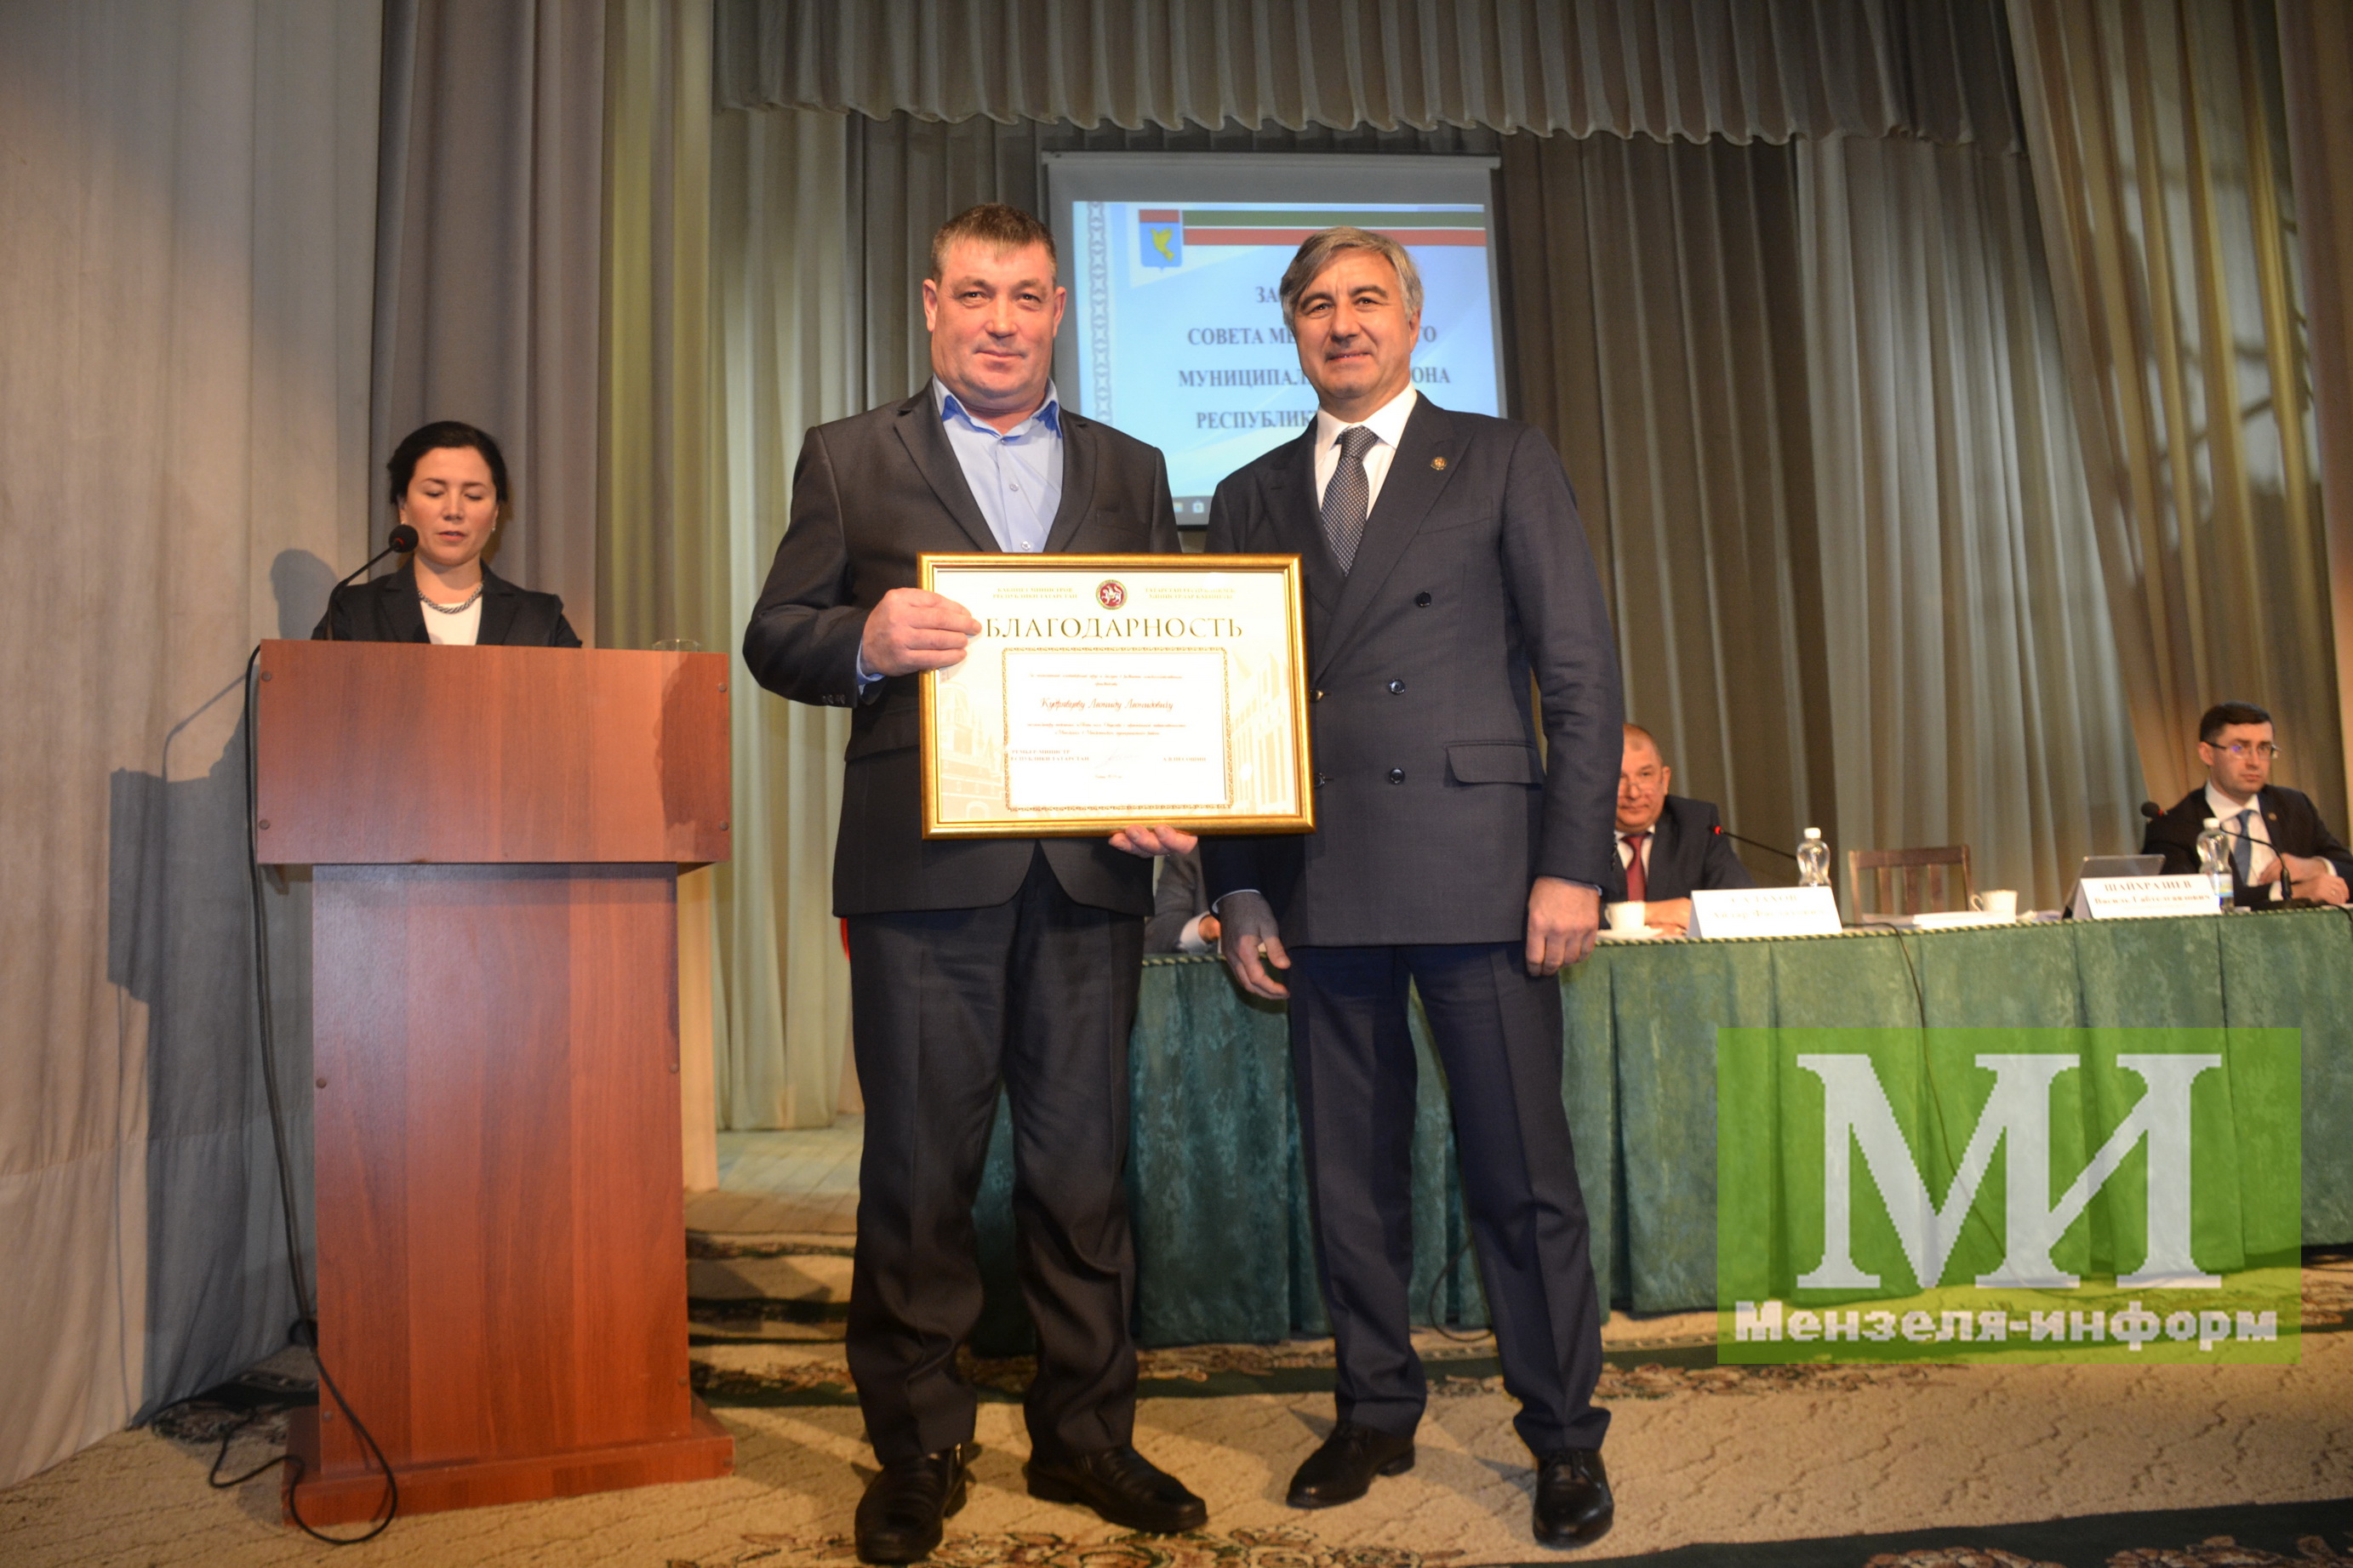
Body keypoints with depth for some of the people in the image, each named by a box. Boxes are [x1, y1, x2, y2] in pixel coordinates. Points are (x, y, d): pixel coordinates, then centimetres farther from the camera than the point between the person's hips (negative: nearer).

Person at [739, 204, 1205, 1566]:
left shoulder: (1130, 471, 16)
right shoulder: (851, 458, 10)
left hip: (1089, 864, 2)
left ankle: (1086, 1433, 23)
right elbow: (775, 637, 4)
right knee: (920, 1168, 5)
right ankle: (919, 1449, 21)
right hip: (924, 866, -2)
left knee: (1084, 1164, 8)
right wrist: (865, 641, -18)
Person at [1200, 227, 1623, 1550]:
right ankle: (1378, 1413, 27)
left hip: (1476, 873, -3)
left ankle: (1566, 1434, 19)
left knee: (1524, 1171, 2)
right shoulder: (1251, 498, 15)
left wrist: (1574, 862, -8)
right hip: (1317, 884, 3)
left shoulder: (1502, 461, 7)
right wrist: (1237, 886, 5)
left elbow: (1582, 668, 1)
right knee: (1351, 1174, 11)